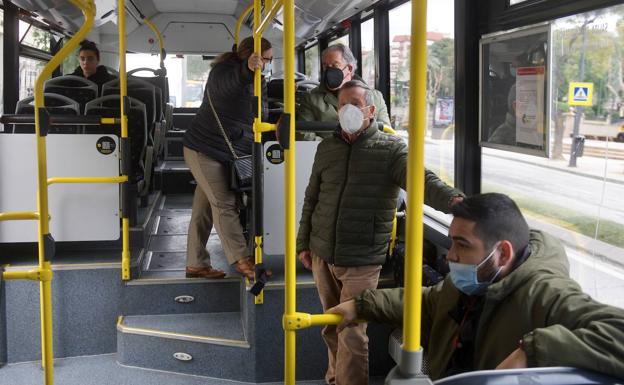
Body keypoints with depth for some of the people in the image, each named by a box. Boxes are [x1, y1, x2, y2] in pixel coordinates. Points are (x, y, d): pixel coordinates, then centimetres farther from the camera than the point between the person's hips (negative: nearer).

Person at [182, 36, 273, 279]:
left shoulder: (254, 79, 12)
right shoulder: (224, 71, -16)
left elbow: (261, 113, 10)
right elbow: (228, 84, -41)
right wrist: (247, 70, -62)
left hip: (227, 153, 9)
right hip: (204, 149, -9)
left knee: (203, 210, 10)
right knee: (224, 204, -9)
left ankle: (196, 264, 14)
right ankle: (242, 260, -6)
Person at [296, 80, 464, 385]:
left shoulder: (391, 148, -5)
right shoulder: (327, 148, 9)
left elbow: (422, 179, -21)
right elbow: (311, 198, 16)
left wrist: (452, 198, -41)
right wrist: (303, 243, 14)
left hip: (362, 260, -4)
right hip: (322, 255, 5)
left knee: (353, 334, -6)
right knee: (332, 327, 16)